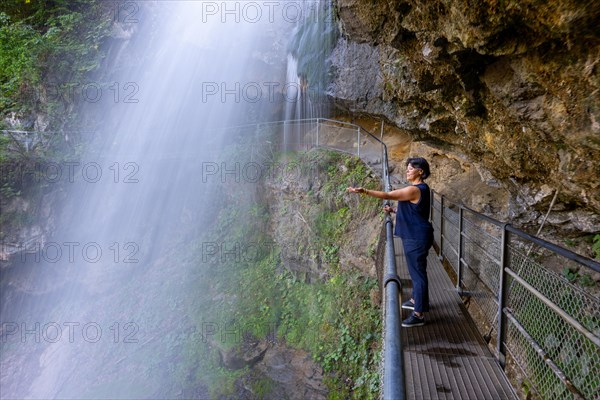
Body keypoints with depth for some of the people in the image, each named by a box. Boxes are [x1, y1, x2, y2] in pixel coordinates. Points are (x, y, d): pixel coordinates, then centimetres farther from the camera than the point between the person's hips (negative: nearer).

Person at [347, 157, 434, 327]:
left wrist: (364, 191, -29)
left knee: (418, 273, -4)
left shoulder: (414, 190, -22)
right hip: (414, 236, 11)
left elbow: (387, 195, -26)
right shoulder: (419, 188, 11)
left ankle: (419, 315, 3)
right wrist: (394, 211, 13)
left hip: (416, 238, -11)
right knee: (416, 271, 24)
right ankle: (416, 300, 41)